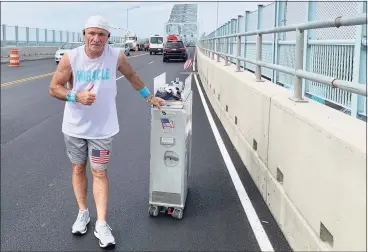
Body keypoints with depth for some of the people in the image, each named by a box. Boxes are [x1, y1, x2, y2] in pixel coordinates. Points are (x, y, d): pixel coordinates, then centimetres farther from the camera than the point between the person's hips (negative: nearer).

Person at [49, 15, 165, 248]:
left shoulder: (116, 56, -10)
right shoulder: (71, 58, -12)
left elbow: (132, 75, 10)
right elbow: (54, 88, -6)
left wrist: (150, 97, 15)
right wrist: (76, 96, -24)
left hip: (102, 127, -1)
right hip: (75, 125, 1)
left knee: (99, 172, 2)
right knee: (78, 168, 14)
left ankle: (101, 224, 8)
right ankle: (83, 212, 32)